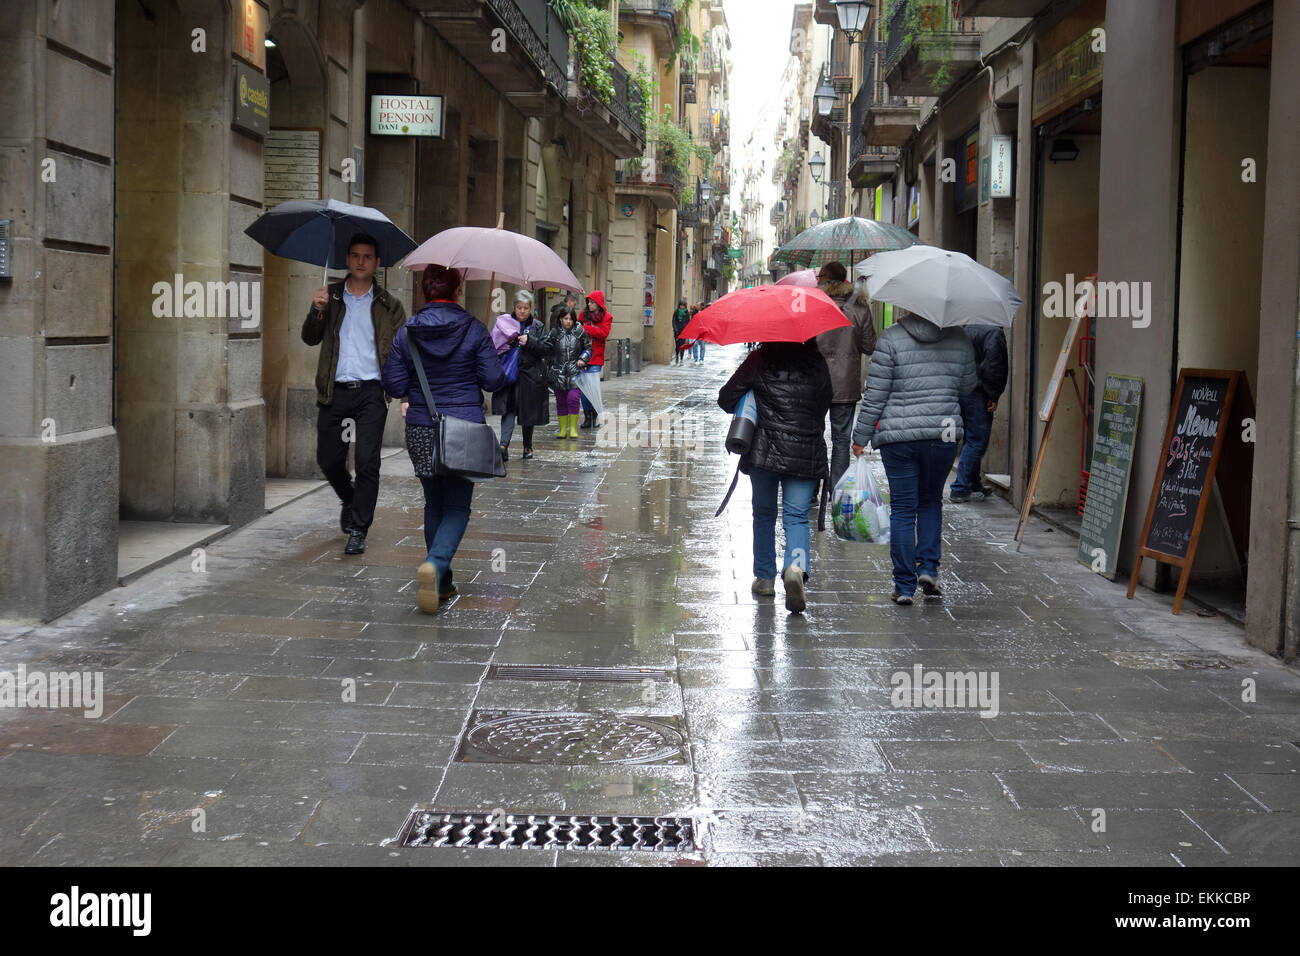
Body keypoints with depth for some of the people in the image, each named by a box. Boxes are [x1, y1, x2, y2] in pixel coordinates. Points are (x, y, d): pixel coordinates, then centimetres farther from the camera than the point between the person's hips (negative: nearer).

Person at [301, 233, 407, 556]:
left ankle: (358, 530, 1)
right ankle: (350, 501, 36)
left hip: (371, 392, -2)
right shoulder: (330, 296, 12)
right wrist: (317, 310, -14)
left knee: (367, 462, -7)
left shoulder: (389, 306, 8)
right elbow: (310, 338, 6)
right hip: (335, 392, 2)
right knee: (328, 460, 6)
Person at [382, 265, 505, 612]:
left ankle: (441, 582, 19)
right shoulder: (474, 329, -6)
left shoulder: (406, 333, -1)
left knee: (434, 503, 17)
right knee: (457, 506, 3)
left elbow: (394, 386, -1)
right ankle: (436, 563, -23)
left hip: (421, 430, 3)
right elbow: (494, 381, -6)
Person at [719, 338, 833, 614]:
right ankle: (796, 566, -24)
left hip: (764, 451, -1)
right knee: (797, 516, 3)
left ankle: (764, 578, 22)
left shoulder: (759, 359, -3)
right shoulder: (817, 362, 3)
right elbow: (825, 403, 12)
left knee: (764, 514, 16)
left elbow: (726, 399, -1)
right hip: (807, 454, 1)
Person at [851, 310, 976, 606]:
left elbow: (875, 395, -6)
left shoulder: (890, 338, -6)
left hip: (898, 438, -2)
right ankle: (928, 568, 9)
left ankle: (904, 586, 7)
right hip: (943, 435, 2)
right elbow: (967, 388, 12)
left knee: (902, 509, 5)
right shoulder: (959, 339, 3)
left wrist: (860, 437, 1)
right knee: (931, 502, 22)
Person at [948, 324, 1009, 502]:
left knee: (971, 439, 19)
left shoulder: (969, 328, 16)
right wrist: (993, 396, -10)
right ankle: (959, 489, -7)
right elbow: (991, 366, -19)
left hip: (959, 388, 9)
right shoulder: (995, 333, -11)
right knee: (977, 441, -4)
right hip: (975, 393, -9)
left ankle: (973, 484, 26)